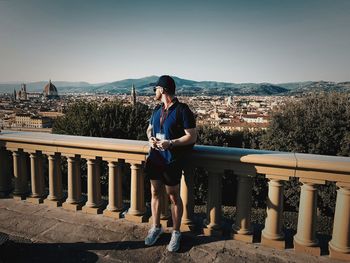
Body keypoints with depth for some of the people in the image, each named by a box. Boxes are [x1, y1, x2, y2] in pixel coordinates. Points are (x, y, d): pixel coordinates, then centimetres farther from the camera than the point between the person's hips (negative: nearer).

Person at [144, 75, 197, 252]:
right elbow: (149, 128, 22)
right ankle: (156, 228, 33)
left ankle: (176, 233, 24)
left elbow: (192, 137, -13)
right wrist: (150, 138, -1)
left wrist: (171, 143, -24)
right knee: (155, 193, 14)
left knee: (173, 196, 6)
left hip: (172, 160, -6)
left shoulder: (182, 110, -11)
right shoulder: (157, 109, 11)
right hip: (155, 157, 7)